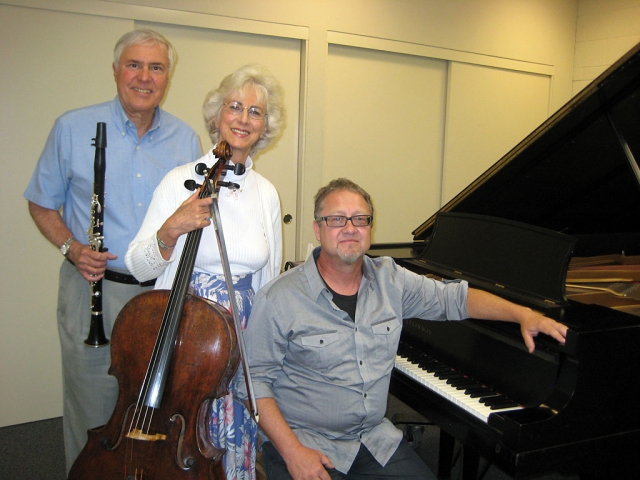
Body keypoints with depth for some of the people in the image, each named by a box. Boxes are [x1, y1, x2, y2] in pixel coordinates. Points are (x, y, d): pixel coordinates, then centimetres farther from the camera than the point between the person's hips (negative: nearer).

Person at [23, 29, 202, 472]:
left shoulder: (186, 140, 4)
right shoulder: (73, 128, -1)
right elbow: (41, 204, 6)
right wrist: (71, 247, -11)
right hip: (95, 289, -2)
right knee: (92, 407, 9)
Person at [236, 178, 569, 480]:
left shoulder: (390, 280, 1)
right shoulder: (279, 299, -13)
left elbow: (454, 297, 8)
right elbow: (256, 381, -12)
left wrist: (524, 315, -3)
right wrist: (293, 452, -19)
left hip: (376, 439, 5)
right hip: (306, 444, -4)